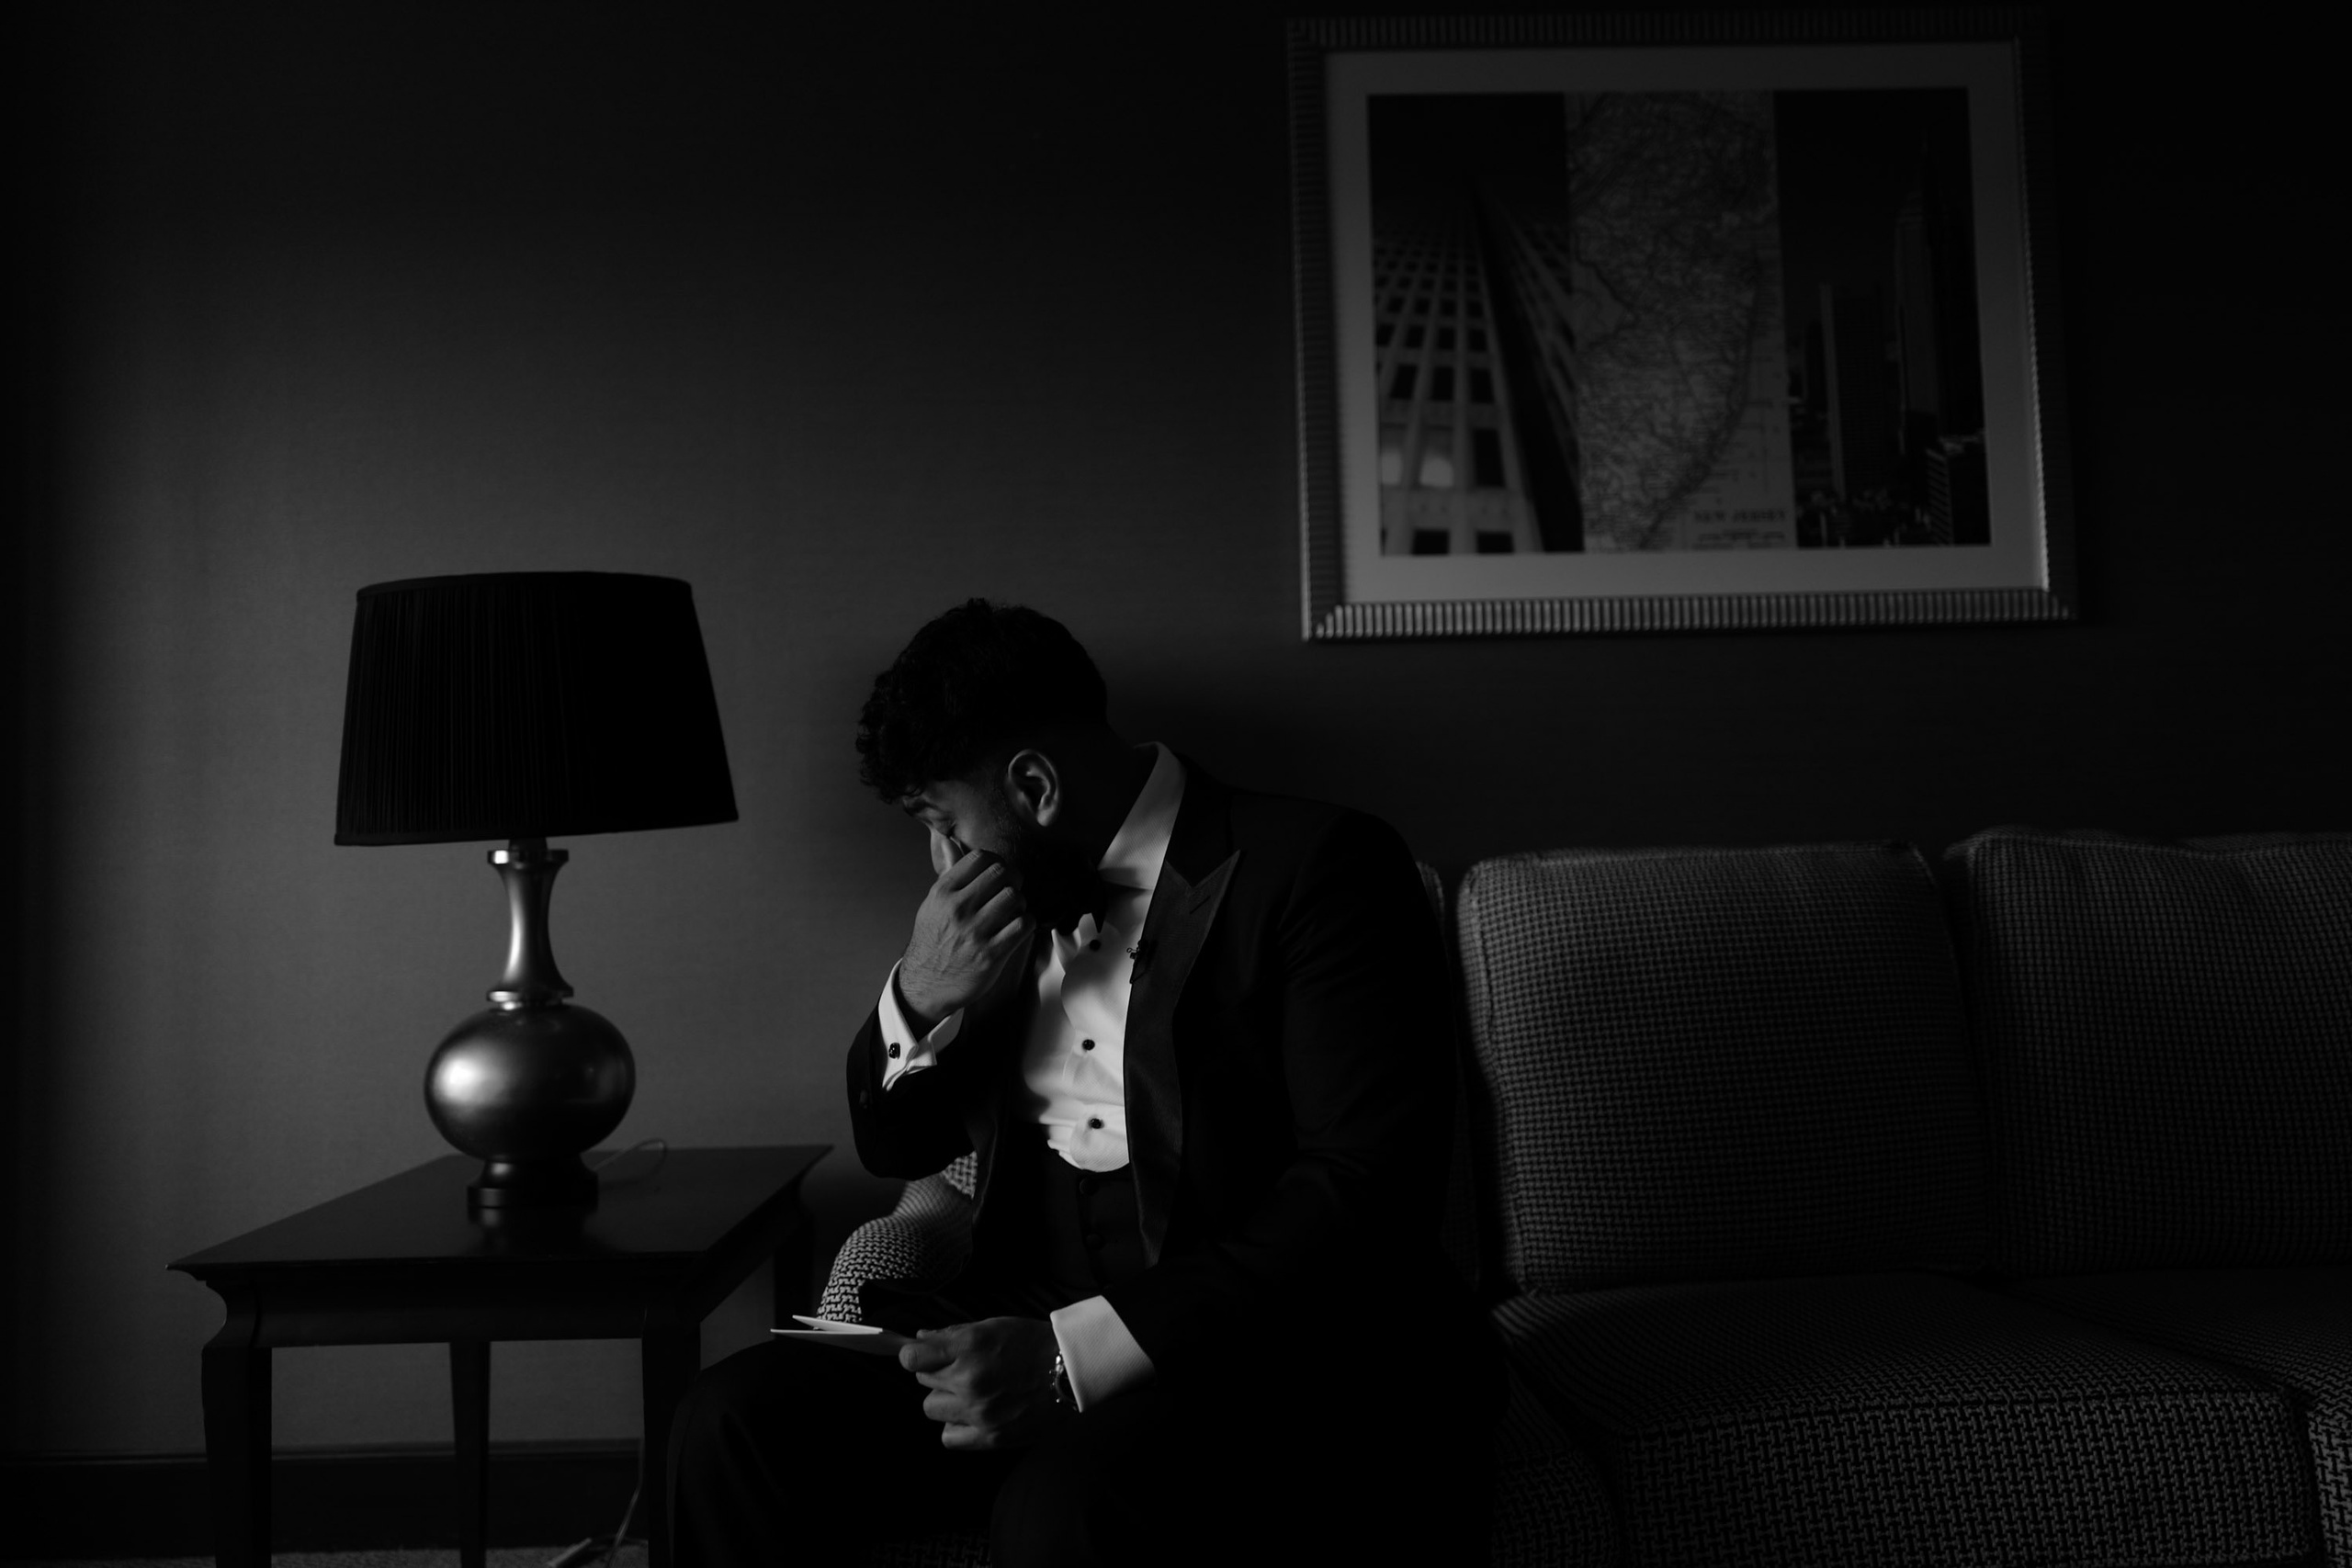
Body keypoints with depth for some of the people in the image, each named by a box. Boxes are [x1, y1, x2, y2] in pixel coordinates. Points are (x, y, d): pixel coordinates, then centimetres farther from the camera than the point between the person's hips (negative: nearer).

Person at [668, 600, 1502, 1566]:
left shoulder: (1314, 867, -10)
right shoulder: (1016, 897, 11)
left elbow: (1372, 1187, -19)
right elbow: (893, 1146, 18)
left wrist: (1078, 1354, -25)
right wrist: (918, 1002, -5)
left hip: (1278, 1342, -6)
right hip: (1034, 1325, 6)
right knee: (732, 1425, -14)